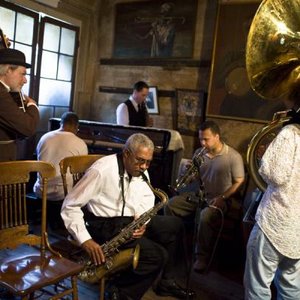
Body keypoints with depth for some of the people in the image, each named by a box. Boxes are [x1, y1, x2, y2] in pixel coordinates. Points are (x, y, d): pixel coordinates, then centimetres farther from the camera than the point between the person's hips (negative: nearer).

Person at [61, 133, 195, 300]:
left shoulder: (141, 171, 3)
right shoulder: (102, 170, -21)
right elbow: (70, 206, -19)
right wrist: (85, 240, -28)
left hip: (132, 221, 8)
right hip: (106, 226, -8)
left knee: (175, 225, 10)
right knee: (158, 255, -19)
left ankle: (167, 282, 20)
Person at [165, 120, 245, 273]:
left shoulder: (233, 157, -13)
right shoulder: (199, 153, 3)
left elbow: (239, 182, -9)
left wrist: (222, 198, -19)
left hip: (219, 198, -6)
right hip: (199, 194, 6)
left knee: (205, 217, -36)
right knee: (170, 205, -11)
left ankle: (203, 257, -15)